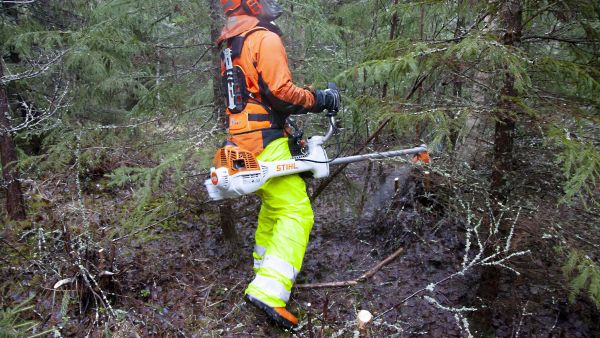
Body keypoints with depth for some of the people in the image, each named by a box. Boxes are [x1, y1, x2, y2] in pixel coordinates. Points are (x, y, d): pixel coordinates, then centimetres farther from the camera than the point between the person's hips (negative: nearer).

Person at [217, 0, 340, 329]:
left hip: (240, 141, 10)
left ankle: (263, 267, 35)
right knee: (296, 213, -11)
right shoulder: (265, 39, -10)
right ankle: (269, 291, -20)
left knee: (272, 205, 24)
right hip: (265, 142, -10)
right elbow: (280, 93, -18)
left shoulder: (230, 45, 19)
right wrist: (319, 98, -4)